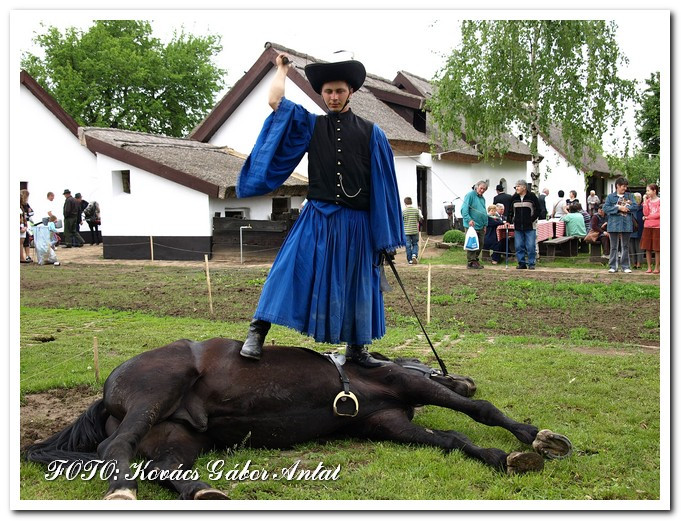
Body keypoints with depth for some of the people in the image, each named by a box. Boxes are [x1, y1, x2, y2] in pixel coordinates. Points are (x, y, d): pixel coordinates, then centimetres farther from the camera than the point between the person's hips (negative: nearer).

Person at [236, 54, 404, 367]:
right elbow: (276, 101, -2)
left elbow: (383, 185, 7)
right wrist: (282, 68, 16)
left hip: (356, 224, 1)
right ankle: (257, 332, -6)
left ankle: (356, 347, 22)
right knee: (290, 271, -11)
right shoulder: (309, 125, 9)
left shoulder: (371, 133, 7)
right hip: (316, 220, 0)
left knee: (356, 283, 8)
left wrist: (387, 237, 4)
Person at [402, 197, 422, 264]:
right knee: (415, 244, 14)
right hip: (415, 231, 1)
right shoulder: (416, 210, -4)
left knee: (408, 245, 7)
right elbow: (420, 219, 4)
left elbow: (400, 220, -5)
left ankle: (410, 260, 9)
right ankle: (414, 255, -10)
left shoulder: (403, 211, -9)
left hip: (406, 231, -1)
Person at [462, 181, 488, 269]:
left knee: (480, 244, 11)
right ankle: (471, 262, -2)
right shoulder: (470, 195, -7)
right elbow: (464, 209, -15)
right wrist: (469, 219, -24)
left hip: (481, 226, 8)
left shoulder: (482, 198, 19)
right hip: (472, 225, -8)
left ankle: (476, 260, 21)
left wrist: (485, 224, 19)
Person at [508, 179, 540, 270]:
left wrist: (532, 219, -8)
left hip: (530, 226, -4)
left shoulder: (532, 197, -3)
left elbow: (538, 210, 0)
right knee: (519, 246, 4)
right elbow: (510, 211, 18)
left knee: (531, 246, -4)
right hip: (518, 226, 4)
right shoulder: (514, 198, 9)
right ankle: (522, 263, 12)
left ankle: (531, 263, 5)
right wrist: (509, 220, 6)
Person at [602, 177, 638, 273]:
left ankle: (625, 266, 13)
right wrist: (619, 208, -14)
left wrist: (625, 208, -13)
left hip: (626, 224, 2)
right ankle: (613, 266, 8)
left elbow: (635, 206, -1)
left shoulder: (629, 196, 9)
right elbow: (605, 208, -8)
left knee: (625, 246, 7)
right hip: (614, 224, -2)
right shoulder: (610, 196, 3)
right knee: (614, 247, 3)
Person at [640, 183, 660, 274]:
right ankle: (649, 267, 10)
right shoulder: (647, 201, 10)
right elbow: (645, 213, -3)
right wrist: (645, 201, -4)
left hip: (657, 227, -4)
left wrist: (648, 217, -5)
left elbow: (659, 214, -10)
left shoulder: (659, 201, -2)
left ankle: (657, 267, 6)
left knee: (657, 249, -1)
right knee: (647, 248, 4)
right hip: (647, 227, 4)